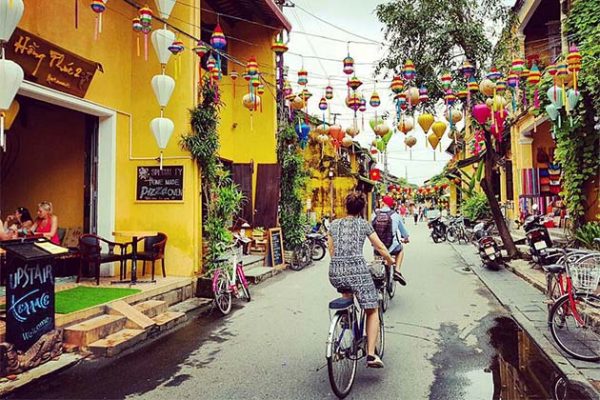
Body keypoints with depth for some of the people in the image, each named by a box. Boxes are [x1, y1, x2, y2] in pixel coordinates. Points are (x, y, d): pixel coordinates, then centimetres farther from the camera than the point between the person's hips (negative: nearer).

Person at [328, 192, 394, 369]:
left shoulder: (334, 224, 14)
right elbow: (380, 247, 12)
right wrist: (390, 260, 29)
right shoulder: (363, 224, 8)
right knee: (372, 311, 9)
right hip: (357, 270, -3)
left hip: (335, 273, 3)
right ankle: (371, 354, 1)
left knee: (347, 290, 39)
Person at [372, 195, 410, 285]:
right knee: (400, 250, 31)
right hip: (391, 247, -1)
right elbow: (402, 228, 13)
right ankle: (397, 270, 16)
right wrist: (405, 238, 33)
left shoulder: (376, 215, -1)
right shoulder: (395, 215, -2)